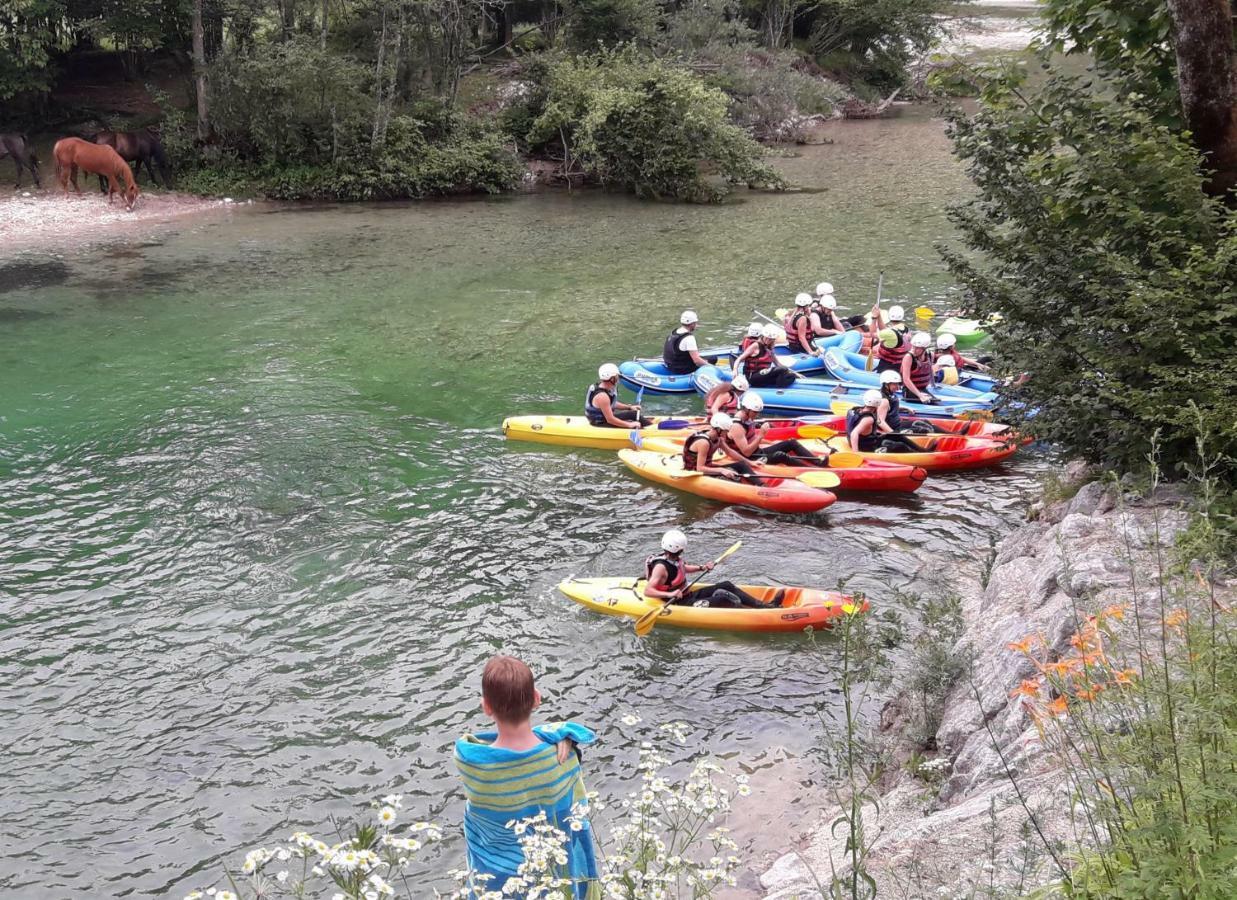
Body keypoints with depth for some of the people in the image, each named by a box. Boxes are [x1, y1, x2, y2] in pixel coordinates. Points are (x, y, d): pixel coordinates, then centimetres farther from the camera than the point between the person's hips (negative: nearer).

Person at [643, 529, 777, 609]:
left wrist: (701, 568, 11)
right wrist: (670, 594, -45)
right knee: (722, 597, -22)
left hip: (688, 595, 10)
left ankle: (766, 605, -3)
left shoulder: (673, 558, 2)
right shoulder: (661, 566, -25)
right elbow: (647, 591, -33)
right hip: (680, 604, -10)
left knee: (726, 585, 2)